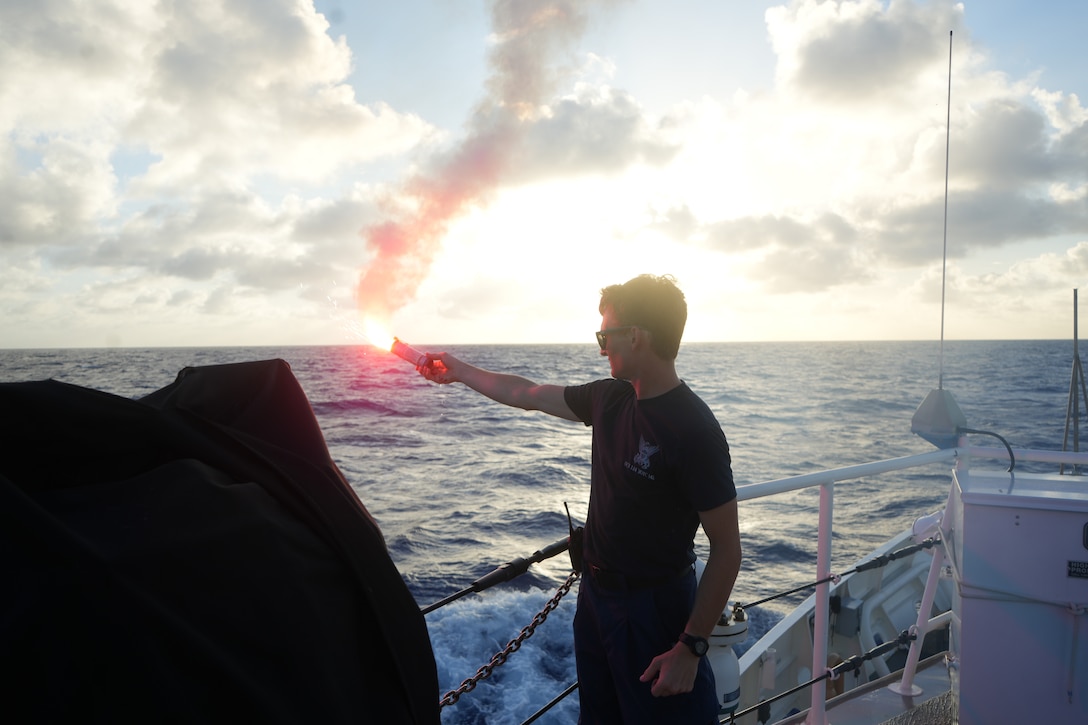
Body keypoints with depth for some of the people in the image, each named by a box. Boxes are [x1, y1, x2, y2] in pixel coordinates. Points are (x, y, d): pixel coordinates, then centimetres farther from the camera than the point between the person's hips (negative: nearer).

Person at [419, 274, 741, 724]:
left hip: (655, 607, -7)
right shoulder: (609, 399, -2)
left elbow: (726, 548, -20)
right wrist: (458, 371, 20)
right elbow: (528, 395, 12)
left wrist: (690, 648, -20)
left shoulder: (694, 431, -24)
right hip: (595, 594, 7)